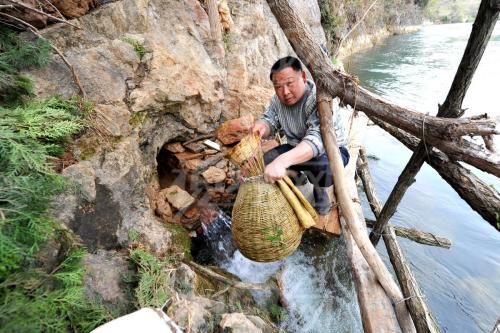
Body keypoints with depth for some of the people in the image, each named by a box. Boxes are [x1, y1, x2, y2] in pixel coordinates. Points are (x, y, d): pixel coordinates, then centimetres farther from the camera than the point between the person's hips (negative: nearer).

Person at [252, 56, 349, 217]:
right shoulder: (278, 99, -8)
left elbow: (318, 138, -45)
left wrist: (282, 161, -62)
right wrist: (262, 126, -30)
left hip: (330, 149, -5)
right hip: (296, 148, 6)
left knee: (326, 171, -38)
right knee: (265, 162, -15)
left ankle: (319, 189, 0)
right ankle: (297, 176, 16)